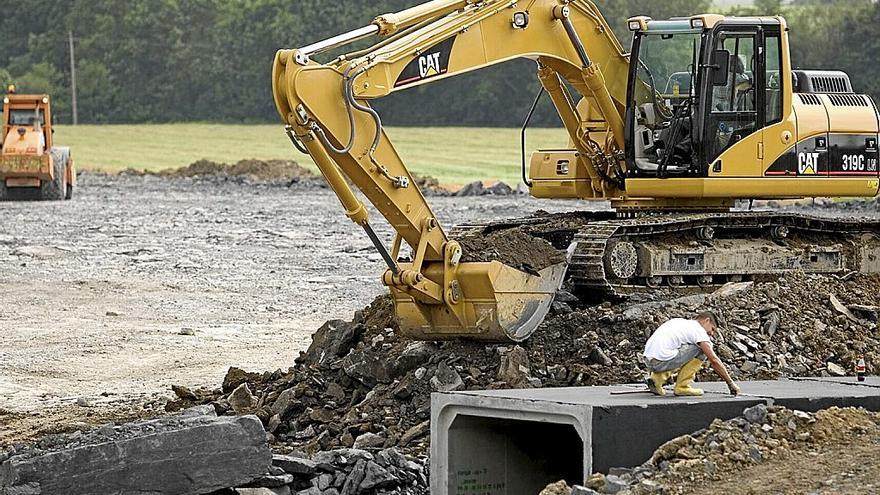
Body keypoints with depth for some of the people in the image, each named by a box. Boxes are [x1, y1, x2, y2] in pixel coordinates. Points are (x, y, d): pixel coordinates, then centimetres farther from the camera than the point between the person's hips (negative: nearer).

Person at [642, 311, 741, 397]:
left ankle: (657, 378, 13)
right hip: (662, 361, -8)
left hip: (648, 360, 8)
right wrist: (730, 383, 5)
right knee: (701, 349, 2)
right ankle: (682, 386, 2)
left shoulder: (679, 322, 27)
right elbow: (714, 360, -2)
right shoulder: (699, 331, 1)